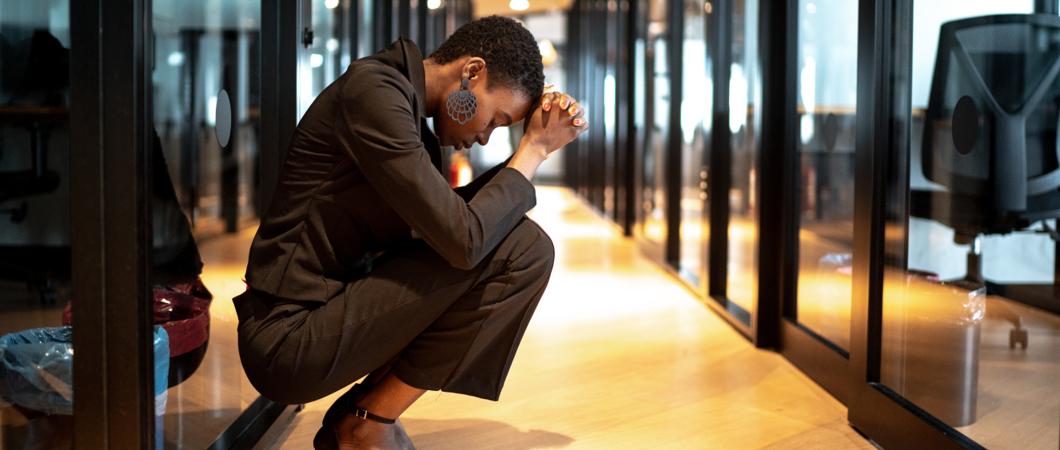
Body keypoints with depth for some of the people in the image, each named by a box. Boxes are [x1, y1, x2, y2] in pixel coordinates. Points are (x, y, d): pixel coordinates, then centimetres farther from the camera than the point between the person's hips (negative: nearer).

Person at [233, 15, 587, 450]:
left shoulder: (410, 108, 13)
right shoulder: (373, 92, -17)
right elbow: (463, 240, -22)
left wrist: (538, 144, 9)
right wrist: (534, 149, -8)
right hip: (288, 339, -10)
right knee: (521, 248, -14)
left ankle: (359, 413, 10)